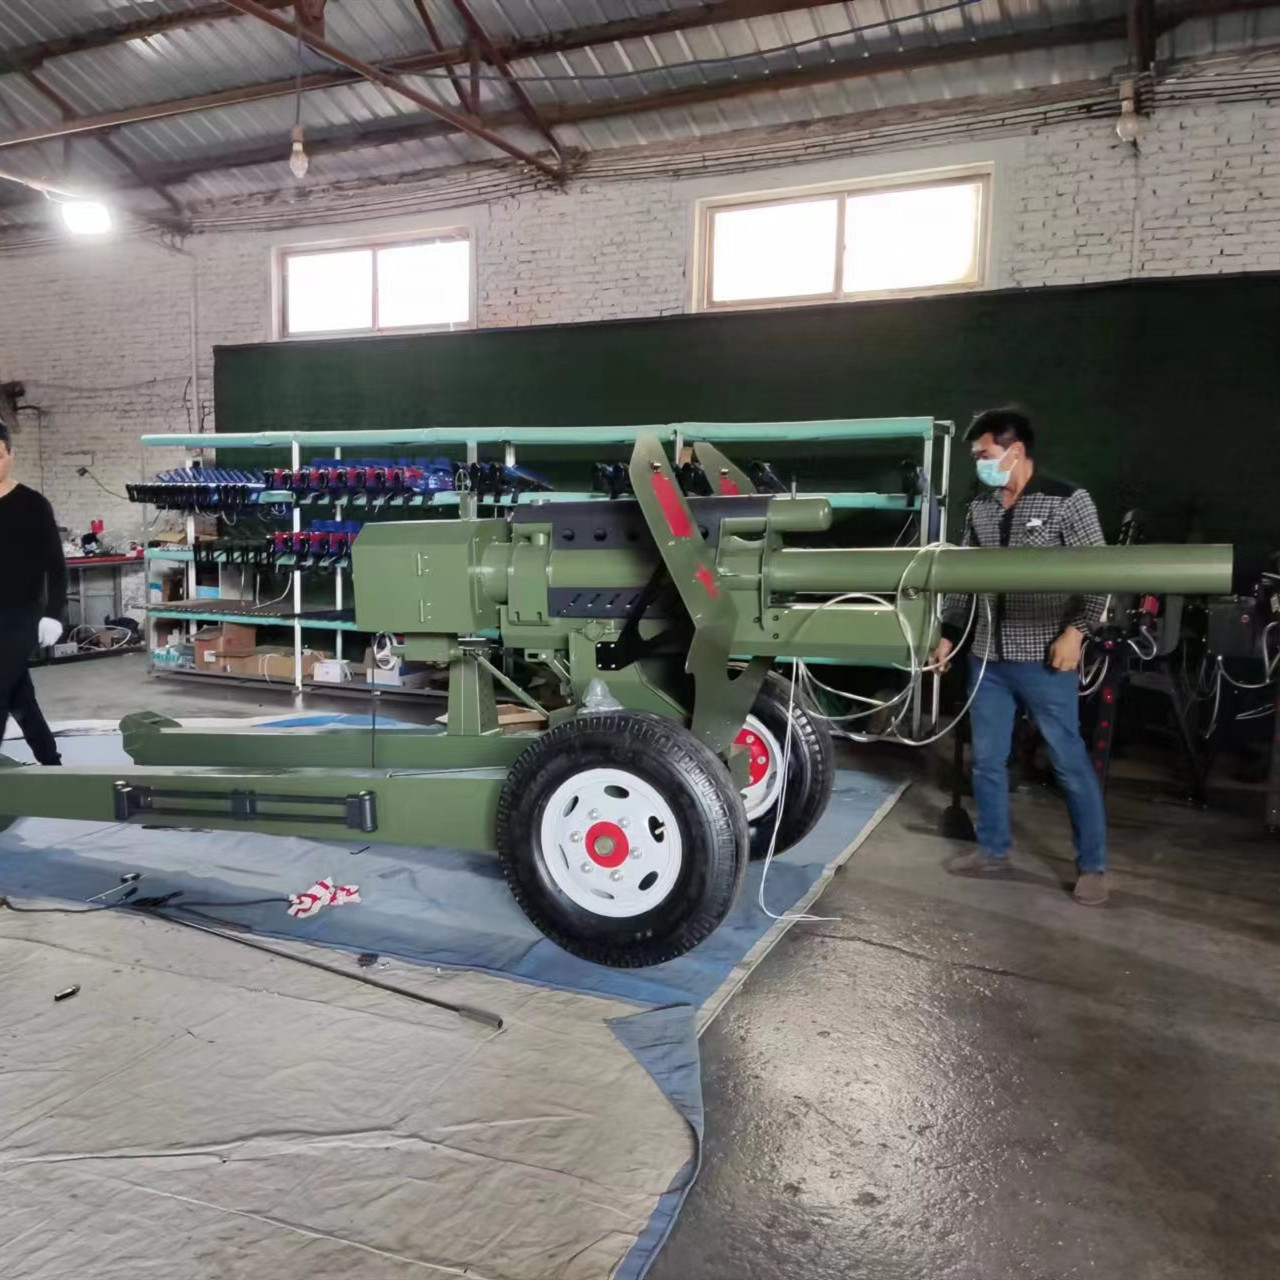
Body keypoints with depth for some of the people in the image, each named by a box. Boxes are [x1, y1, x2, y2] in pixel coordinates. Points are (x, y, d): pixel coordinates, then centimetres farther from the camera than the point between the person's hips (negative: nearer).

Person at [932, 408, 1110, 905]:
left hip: (1044, 659, -5)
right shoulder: (979, 509, 9)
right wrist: (949, 634, 11)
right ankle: (993, 850, 27)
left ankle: (1092, 866, 15)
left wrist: (1075, 631, -18)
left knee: (1070, 762, 2)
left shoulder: (1067, 501, -6)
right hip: (987, 658, 5)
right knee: (986, 760, 12)